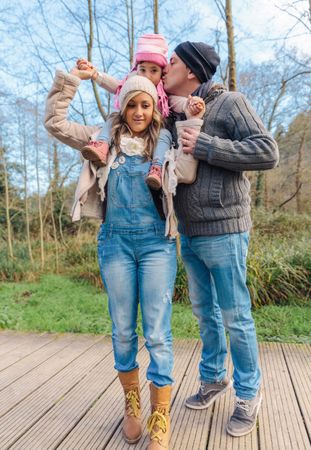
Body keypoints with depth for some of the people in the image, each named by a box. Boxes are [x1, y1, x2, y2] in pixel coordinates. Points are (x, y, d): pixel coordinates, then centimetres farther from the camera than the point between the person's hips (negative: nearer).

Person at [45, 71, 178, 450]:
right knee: (123, 330, 10)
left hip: (156, 242, -1)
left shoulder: (164, 141, 9)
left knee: (157, 333, -1)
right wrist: (71, 78, 7)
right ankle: (131, 405, 31)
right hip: (115, 241, 1)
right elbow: (54, 122, 9)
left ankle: (160, 420, 14)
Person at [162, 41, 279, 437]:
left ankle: (249, 394, 25)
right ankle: (213, 378, 38)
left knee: (234, 317, 4)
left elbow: (267, 152, -16)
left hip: (223, 232, -7)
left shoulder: (229, 103, -8)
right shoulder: (172, 115, 11)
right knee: (204, 311, 18)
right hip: (188, 234, 7)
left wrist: (206, 145, -20)